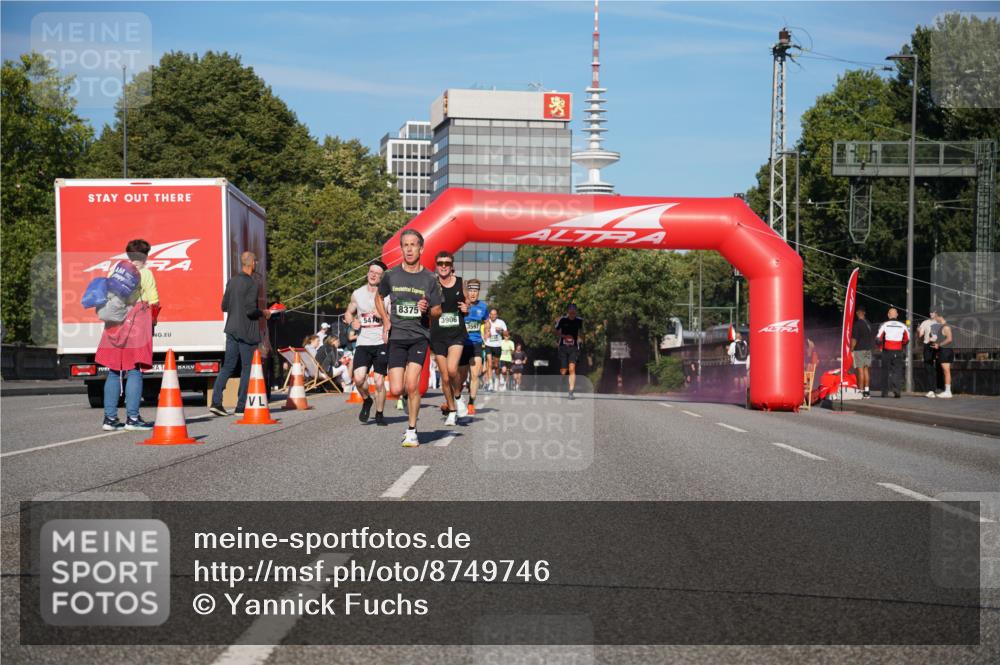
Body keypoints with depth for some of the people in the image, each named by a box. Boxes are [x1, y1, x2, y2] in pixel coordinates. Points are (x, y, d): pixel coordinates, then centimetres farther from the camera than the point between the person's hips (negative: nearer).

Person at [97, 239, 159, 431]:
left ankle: (109, 418, 9)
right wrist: (152, 321, 12)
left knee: (113, 372, 9)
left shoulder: (113, 271, 11)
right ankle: (132, 418, -7)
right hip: (137, 325, -5)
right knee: (134, 371, -3)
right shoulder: (145, 274, -2)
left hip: (113, 326, 5)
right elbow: (154, 303, -3)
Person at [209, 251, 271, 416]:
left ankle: (216, 402, 0)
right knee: (247, 368, 2)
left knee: (228, 366, 9)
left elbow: (224, 306, 12)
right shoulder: (251, 283, -15)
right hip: (246, 332, -7)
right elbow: (250, 310, -21)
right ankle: (241, 406, 3)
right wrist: (263, 313, -3)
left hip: (232, 329, 7)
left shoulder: (232, 281, 9)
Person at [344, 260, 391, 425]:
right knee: (359, 378, -15)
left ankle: (379, 414, 16)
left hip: (382, 343, -2)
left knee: (379, 381, -3)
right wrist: (352, 322, 0)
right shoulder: (357, 294, 9)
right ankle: (367, 400, 16)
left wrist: (383, 316, -16)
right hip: (363, 343, 2)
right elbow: (348, 313, 22)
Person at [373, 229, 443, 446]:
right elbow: (379, 297, 22)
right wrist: (386, 320, 7)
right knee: (396, 389, -7)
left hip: (419, 336, -1)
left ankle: (412, 431, 2)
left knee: (412, 385, -14)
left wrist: (428, 310, -14)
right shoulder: (391, 275, 3)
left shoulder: (429, 278, 0)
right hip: (396, 337, 1)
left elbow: (438, 311, 9)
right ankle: (411, 399, 30)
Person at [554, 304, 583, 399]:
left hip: (573, 347, 1)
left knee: (572, 369, -16)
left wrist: (581, 339, 6)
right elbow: (556, 333, 4)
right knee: (563, 371, 2)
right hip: (563, 346, -1)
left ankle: (571, 392, -18)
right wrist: (564, 336, -12)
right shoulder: (562, 320, -5)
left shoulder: (579, 320, 2)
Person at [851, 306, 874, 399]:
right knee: (866, 370, 11)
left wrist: (851, 350, -8)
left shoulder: (857, 324, -13)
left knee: (860, 370, -6)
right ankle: (867, 391, 11)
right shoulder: (869, 324, 8)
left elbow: (854, 339, -15)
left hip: (859, 350, -7)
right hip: (868, 349, 7)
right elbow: (872, 338, 15)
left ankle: (861, 391, -7)